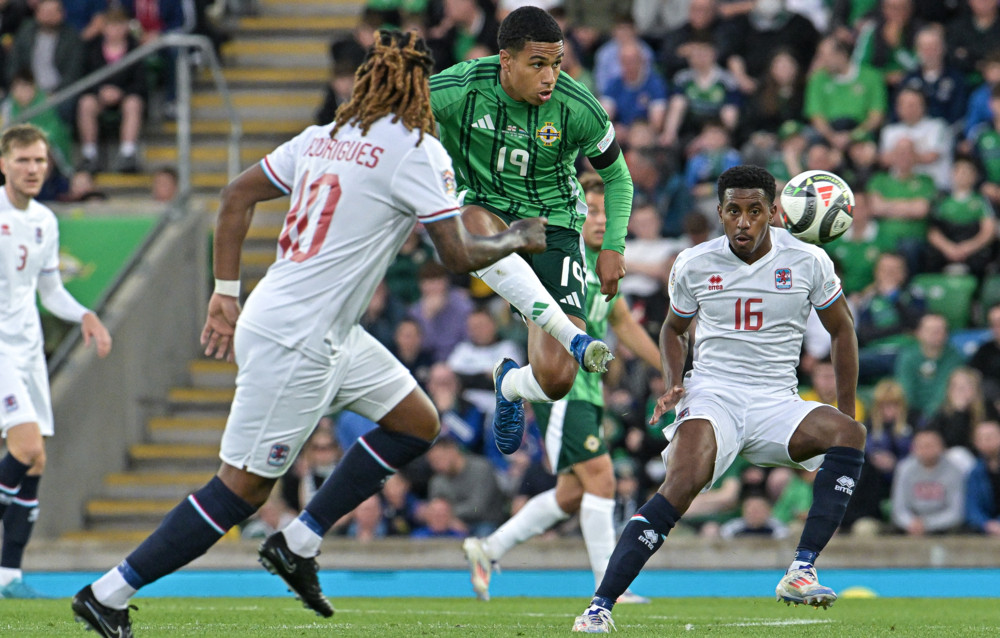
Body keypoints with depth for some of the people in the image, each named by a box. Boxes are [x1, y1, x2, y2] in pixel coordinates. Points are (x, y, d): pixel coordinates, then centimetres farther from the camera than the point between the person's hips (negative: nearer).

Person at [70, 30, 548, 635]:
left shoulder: (324, 137, 9)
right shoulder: (418, 149, -13)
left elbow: (236, 196, 12)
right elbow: (459, 254, -10)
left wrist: (226, 293, 15)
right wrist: (520, 239, 8)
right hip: (294, 343, -9)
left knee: (418, 422, 15)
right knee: (245, 486, -4)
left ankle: (297, 544, 16)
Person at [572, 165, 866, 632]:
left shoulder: (808, 262, 2)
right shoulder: (694, 265, 4)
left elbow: (841, 330, 15)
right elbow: (673, 329, 22)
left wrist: (846, 412, 9)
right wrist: (672, 384, 3)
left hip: (776, 405, 1)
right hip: (711, 396, -1)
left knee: (849, 434, -29)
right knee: (682, 484, -31)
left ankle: (801, 573, -33)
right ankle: (599, 606, -29)